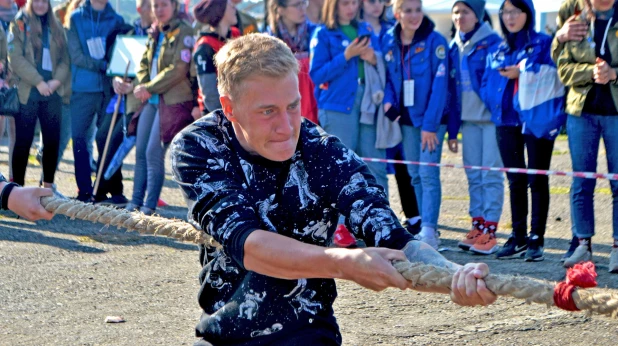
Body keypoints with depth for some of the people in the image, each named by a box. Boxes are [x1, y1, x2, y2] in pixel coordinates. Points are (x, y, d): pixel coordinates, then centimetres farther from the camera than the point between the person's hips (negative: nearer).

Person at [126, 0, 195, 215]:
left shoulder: (183, 32, -8)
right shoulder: (155, 34, 15)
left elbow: (178, 69, -15)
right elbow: (144, 64, 17)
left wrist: (150, 88, -11)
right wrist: (143, 86, -3)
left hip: (172, 101, -7)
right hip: (151, 100, 7)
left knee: (154, 153, -10)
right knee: (140, 151, 5)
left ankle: (150, 206, -5)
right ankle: (136, 201, 11)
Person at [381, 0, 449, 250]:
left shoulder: (434, 41, -11)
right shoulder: (388, 42, 3)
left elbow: (439, 84, -14)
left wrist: (430, 124, -17)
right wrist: (388, 100, -8)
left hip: (431, 118, -5)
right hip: (406, 117, 5)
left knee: (428, 173, -12)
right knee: (415, 174, 10)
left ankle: (429, 231, -14)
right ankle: (427, 227, 18)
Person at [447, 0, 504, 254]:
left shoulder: (493, 43, -8)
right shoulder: (454, 48, 11)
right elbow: (452, 91, 14)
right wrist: (452, 129, 12)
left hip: (491, 117, -6)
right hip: (468, 119, 6)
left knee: (491, 175, -4)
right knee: (473, 175, 8)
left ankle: (489, 229, -2)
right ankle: (477, 224, 14)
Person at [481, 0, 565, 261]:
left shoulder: (545, 44, -1)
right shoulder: (498, 52, 16)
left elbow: (552, 77, -14)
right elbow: (487, 86, 13)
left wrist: (523, 73, -15)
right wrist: (497, 105, -5)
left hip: (537, 119, -5)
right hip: (508, 121, 5)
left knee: (537, 180, -3)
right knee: (515, 181, 9)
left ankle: (536, 239, 0)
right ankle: (518, 237, 15)